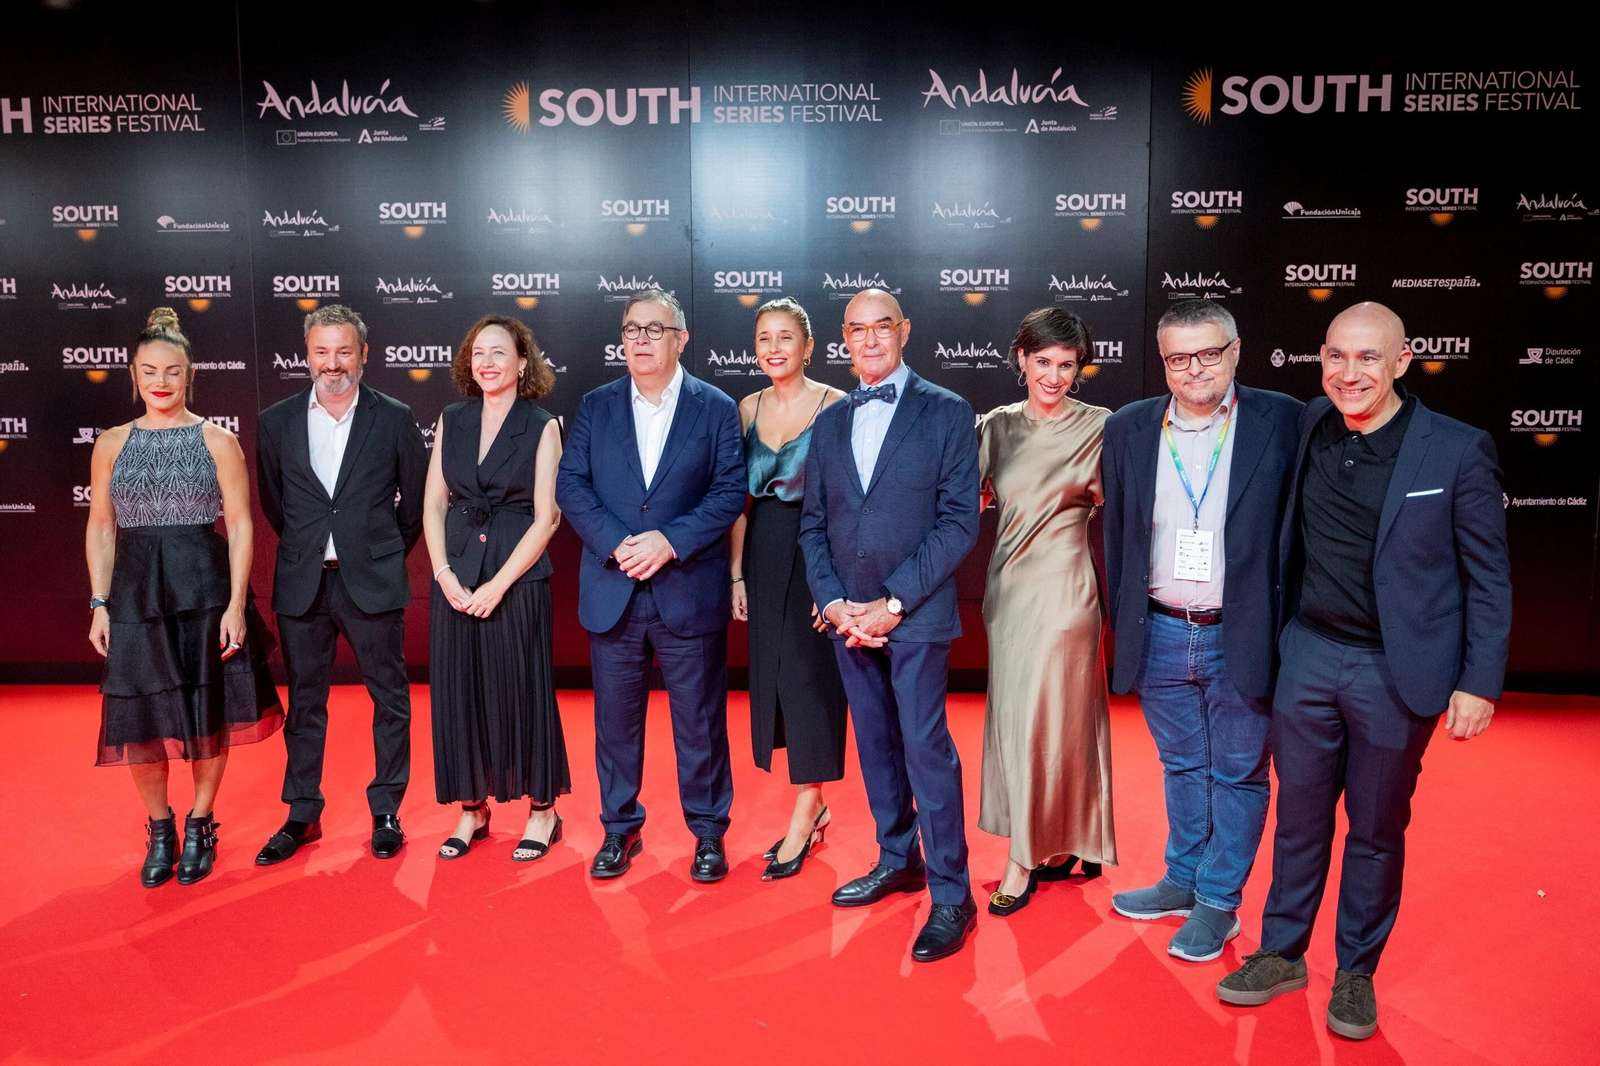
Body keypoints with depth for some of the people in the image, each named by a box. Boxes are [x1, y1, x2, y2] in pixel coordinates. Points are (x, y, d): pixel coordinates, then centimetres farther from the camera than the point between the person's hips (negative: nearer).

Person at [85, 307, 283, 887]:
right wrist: (100, 605, 2)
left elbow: (240, 525, -3)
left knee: (209, 711, 6)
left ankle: (200, 826, 25)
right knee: (141, 716, 5)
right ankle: (159, 830, 26)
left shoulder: (218, 441, 0)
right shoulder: (112, 444, 7)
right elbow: (100, 528, 9)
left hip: (206, 589, -2)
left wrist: (236, 604, -10)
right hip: (137, 593, 2)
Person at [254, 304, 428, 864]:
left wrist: (385, 553, 9)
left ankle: (386, 812, 20)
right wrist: (307, 549, 14)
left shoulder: (394, 418, -2)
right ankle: (303, 815, 25)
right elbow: (272, 502, 15)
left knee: (389, 698, 6)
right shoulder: (276, 422, 4)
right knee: (304, 701, 11)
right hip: (302, 584, 2)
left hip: (373, 582, -2)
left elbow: (416, 498, 6)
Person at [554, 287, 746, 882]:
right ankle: (620, 829, 27)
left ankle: (708, 831, 22)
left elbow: (730, 492, -5)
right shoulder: (596, 407, 9)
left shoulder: (716, 409, 2)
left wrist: (670, 541, -17)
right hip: (612, 593, 2)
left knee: (700, 720, 6)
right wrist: (617, 544, -14)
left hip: (689, 592, -2)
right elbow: (571, 485, 1)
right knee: (615, 718, 11)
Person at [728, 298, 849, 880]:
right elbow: (741, 497, 11)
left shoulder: (835, 405, -7)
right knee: (772, 674, 8)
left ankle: (802, 820, 7)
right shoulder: (748, 408, 9)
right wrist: (737, 573, 6)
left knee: (810, 674, -3)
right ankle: (814, 807, 23)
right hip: (764, 553, 6)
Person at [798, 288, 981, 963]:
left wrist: (894, 603, -14)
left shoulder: (947, 413, -3)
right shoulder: (829, 422, 12)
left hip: (915, 614, -5)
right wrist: (831, 601, -4)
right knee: (875, 744, 14)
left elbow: (959, 522, -9)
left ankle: (950, 895, 6)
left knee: (926, 747, -5)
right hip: (847, 613, 5)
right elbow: (813, 523, 11)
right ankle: (897, 861, 30)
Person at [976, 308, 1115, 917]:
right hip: (1007, 583, 5)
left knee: (1044, 718, -3)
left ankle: (1026, 859, 11)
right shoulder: (996, 425, 8)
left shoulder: (1098, 427, -3)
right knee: (1013, 715, 9)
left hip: (1064, 585, -5)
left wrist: (1091, 488, -15)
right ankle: (1056, 847, 25)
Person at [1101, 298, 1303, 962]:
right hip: (1159, 637, 3)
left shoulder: (1282, 422, -7)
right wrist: (1121, 626, 8)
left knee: (1238, 775, 10)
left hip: (1241, 638, -3)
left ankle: (1219, 902, 26)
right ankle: (1182, 882, 36)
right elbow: (1116, 535, 8)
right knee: (1181, 768, 19)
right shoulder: (1127, 431, 2)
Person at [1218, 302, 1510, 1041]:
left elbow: (1488, 578, -6)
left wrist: (1479, 684, -8)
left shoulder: (1458, 452, -11)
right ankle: (1282, 953, 32)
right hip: (1309, 655, 3)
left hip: (1395, 673, -3)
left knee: (1376, 830, 12)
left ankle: (1356, 973, 31)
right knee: (1299, 815, 15)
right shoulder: (1308, 427, 0)